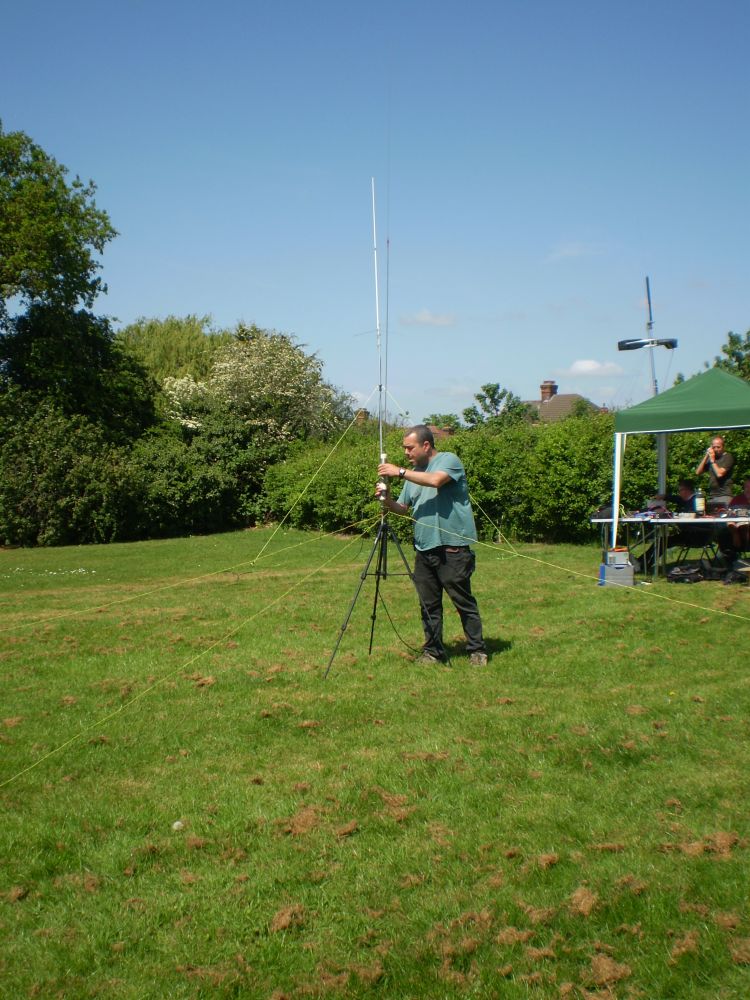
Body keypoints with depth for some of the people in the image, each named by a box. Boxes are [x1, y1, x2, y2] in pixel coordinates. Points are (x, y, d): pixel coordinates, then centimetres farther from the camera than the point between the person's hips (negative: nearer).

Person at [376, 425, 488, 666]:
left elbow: (435, 480, -24)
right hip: (423, 549, 7)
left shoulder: (449, 460, -4)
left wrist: (400, 472, -19)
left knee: (464, 602, 0)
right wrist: (387, 500, -3)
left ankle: (477, 650, 9)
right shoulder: (414, 473, 18)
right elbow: (403, 508, 18)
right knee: (429, 605, 8)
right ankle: (433, 651, 16)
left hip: (452, 548, -7)